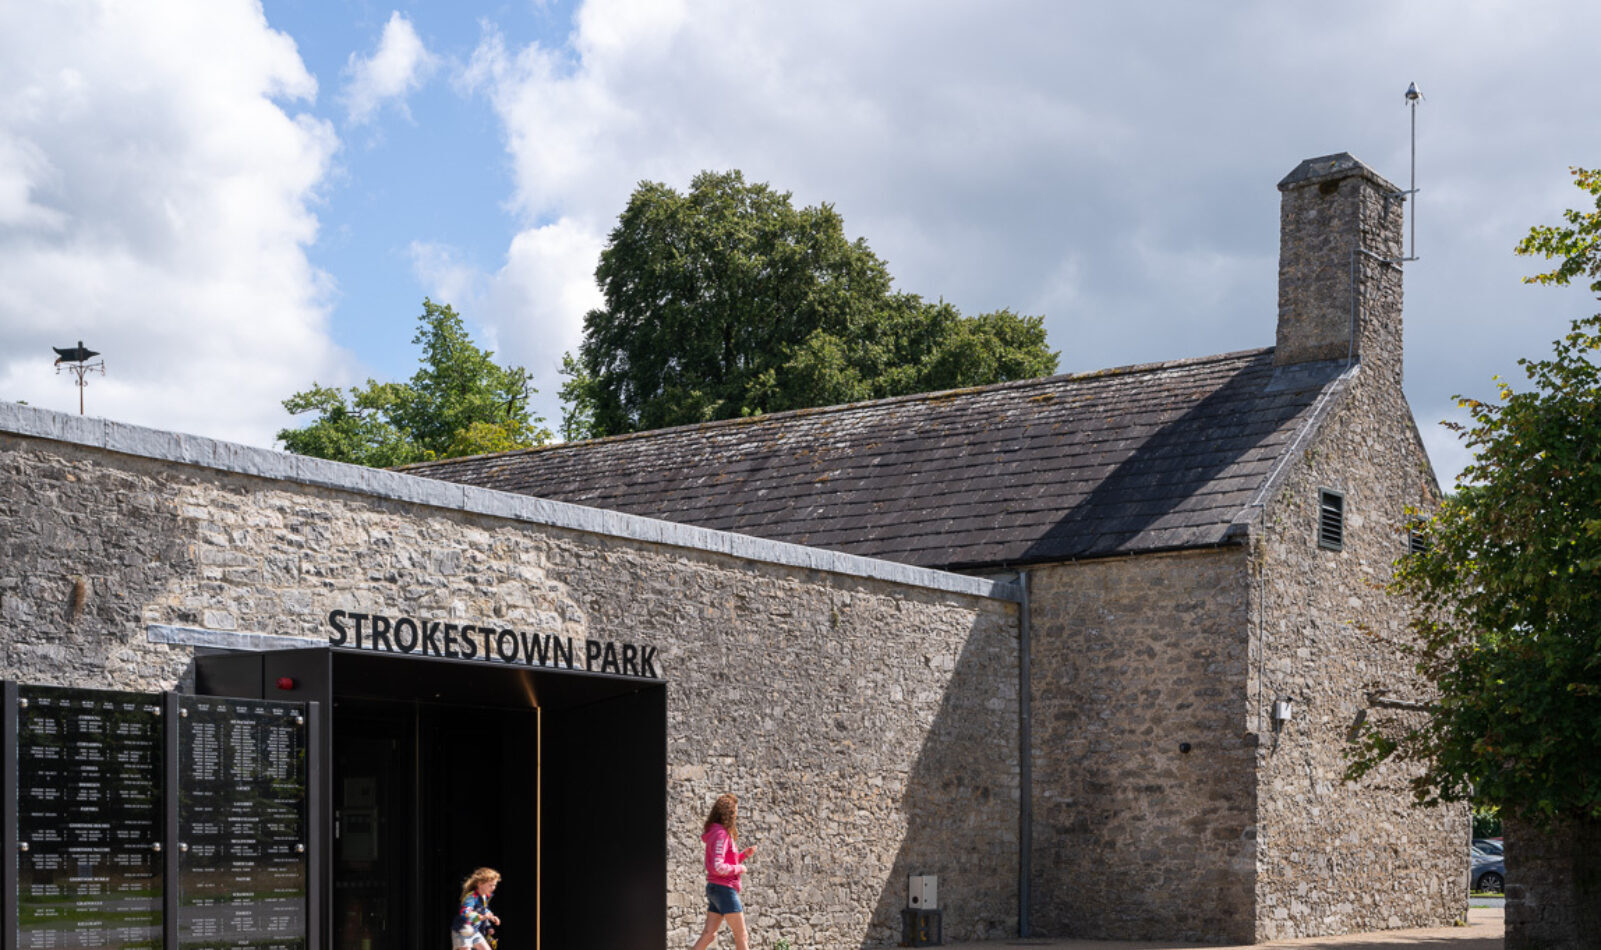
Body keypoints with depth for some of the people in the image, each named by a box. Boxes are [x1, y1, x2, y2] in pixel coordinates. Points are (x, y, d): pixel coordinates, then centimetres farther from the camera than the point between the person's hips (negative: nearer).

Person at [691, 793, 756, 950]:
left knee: (709, 934, 7)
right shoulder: (721, 834, -16)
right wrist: (739, 869, -12)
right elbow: (717, 867, -24)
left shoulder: (718, 832, 14)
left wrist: (744, 854, 11)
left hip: (715, 889, 9)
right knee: (742, 936, 0)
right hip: (724, 888, -9)